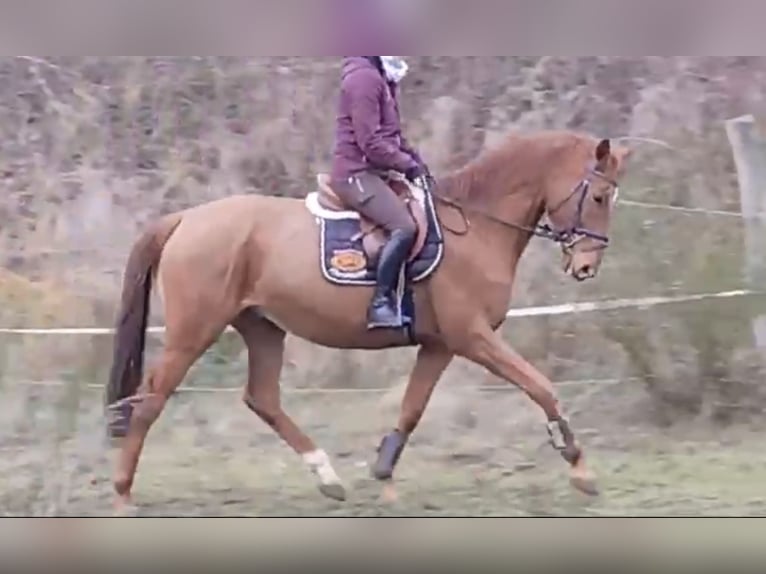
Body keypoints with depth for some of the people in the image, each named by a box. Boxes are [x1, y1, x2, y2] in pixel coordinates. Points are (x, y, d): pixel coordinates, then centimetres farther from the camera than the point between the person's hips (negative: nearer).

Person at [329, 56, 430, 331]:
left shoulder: (381, 79, 19)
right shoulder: (364, 78, -14)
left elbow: (391, 135, 23)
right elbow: (371, 142, -19)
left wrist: (415, 161, 9)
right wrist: (408, 164, -12)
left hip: (373, 172, 11)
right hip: (358, 172, -11)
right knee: (404, 226, -25)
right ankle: (381, 302, -22)